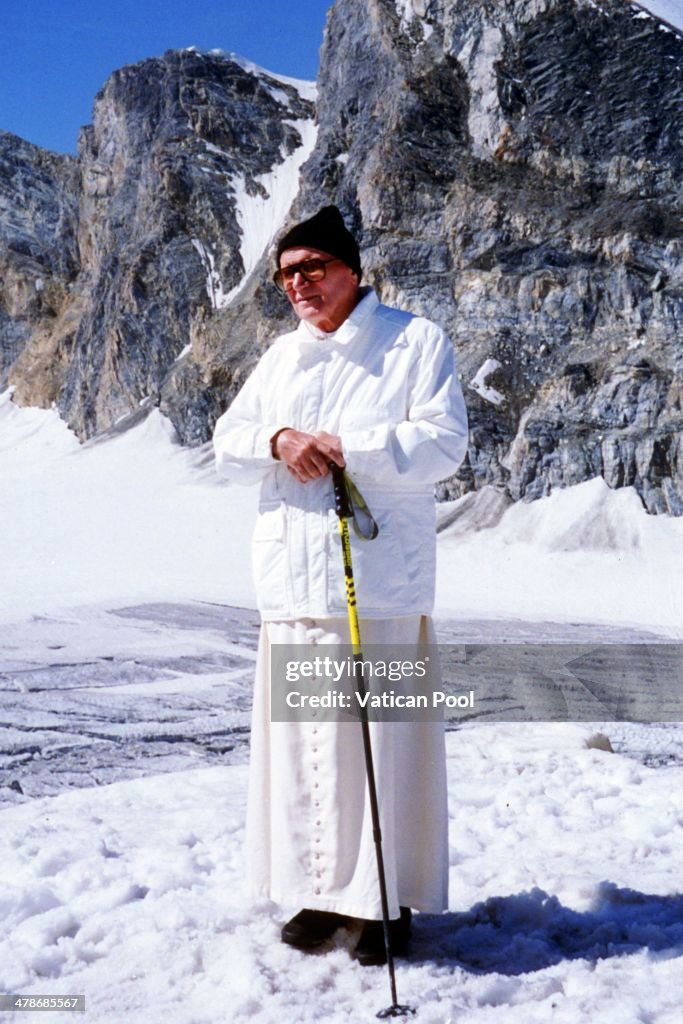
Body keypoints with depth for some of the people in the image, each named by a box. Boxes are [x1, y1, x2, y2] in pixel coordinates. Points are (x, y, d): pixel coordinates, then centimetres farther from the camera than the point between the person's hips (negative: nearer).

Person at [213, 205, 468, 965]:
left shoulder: (415, 341, 3)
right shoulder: (282, 356, 20)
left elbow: (443, 441, -8)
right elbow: (227, 442, 14)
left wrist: (344, 447, -15)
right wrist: (277, 440, -8)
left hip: (381, 585, -5)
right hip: (291, 583, 5)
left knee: (381, 738, -2)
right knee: (297, 737, 8)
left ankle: (387, 900, 12)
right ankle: (319, 890, 21)